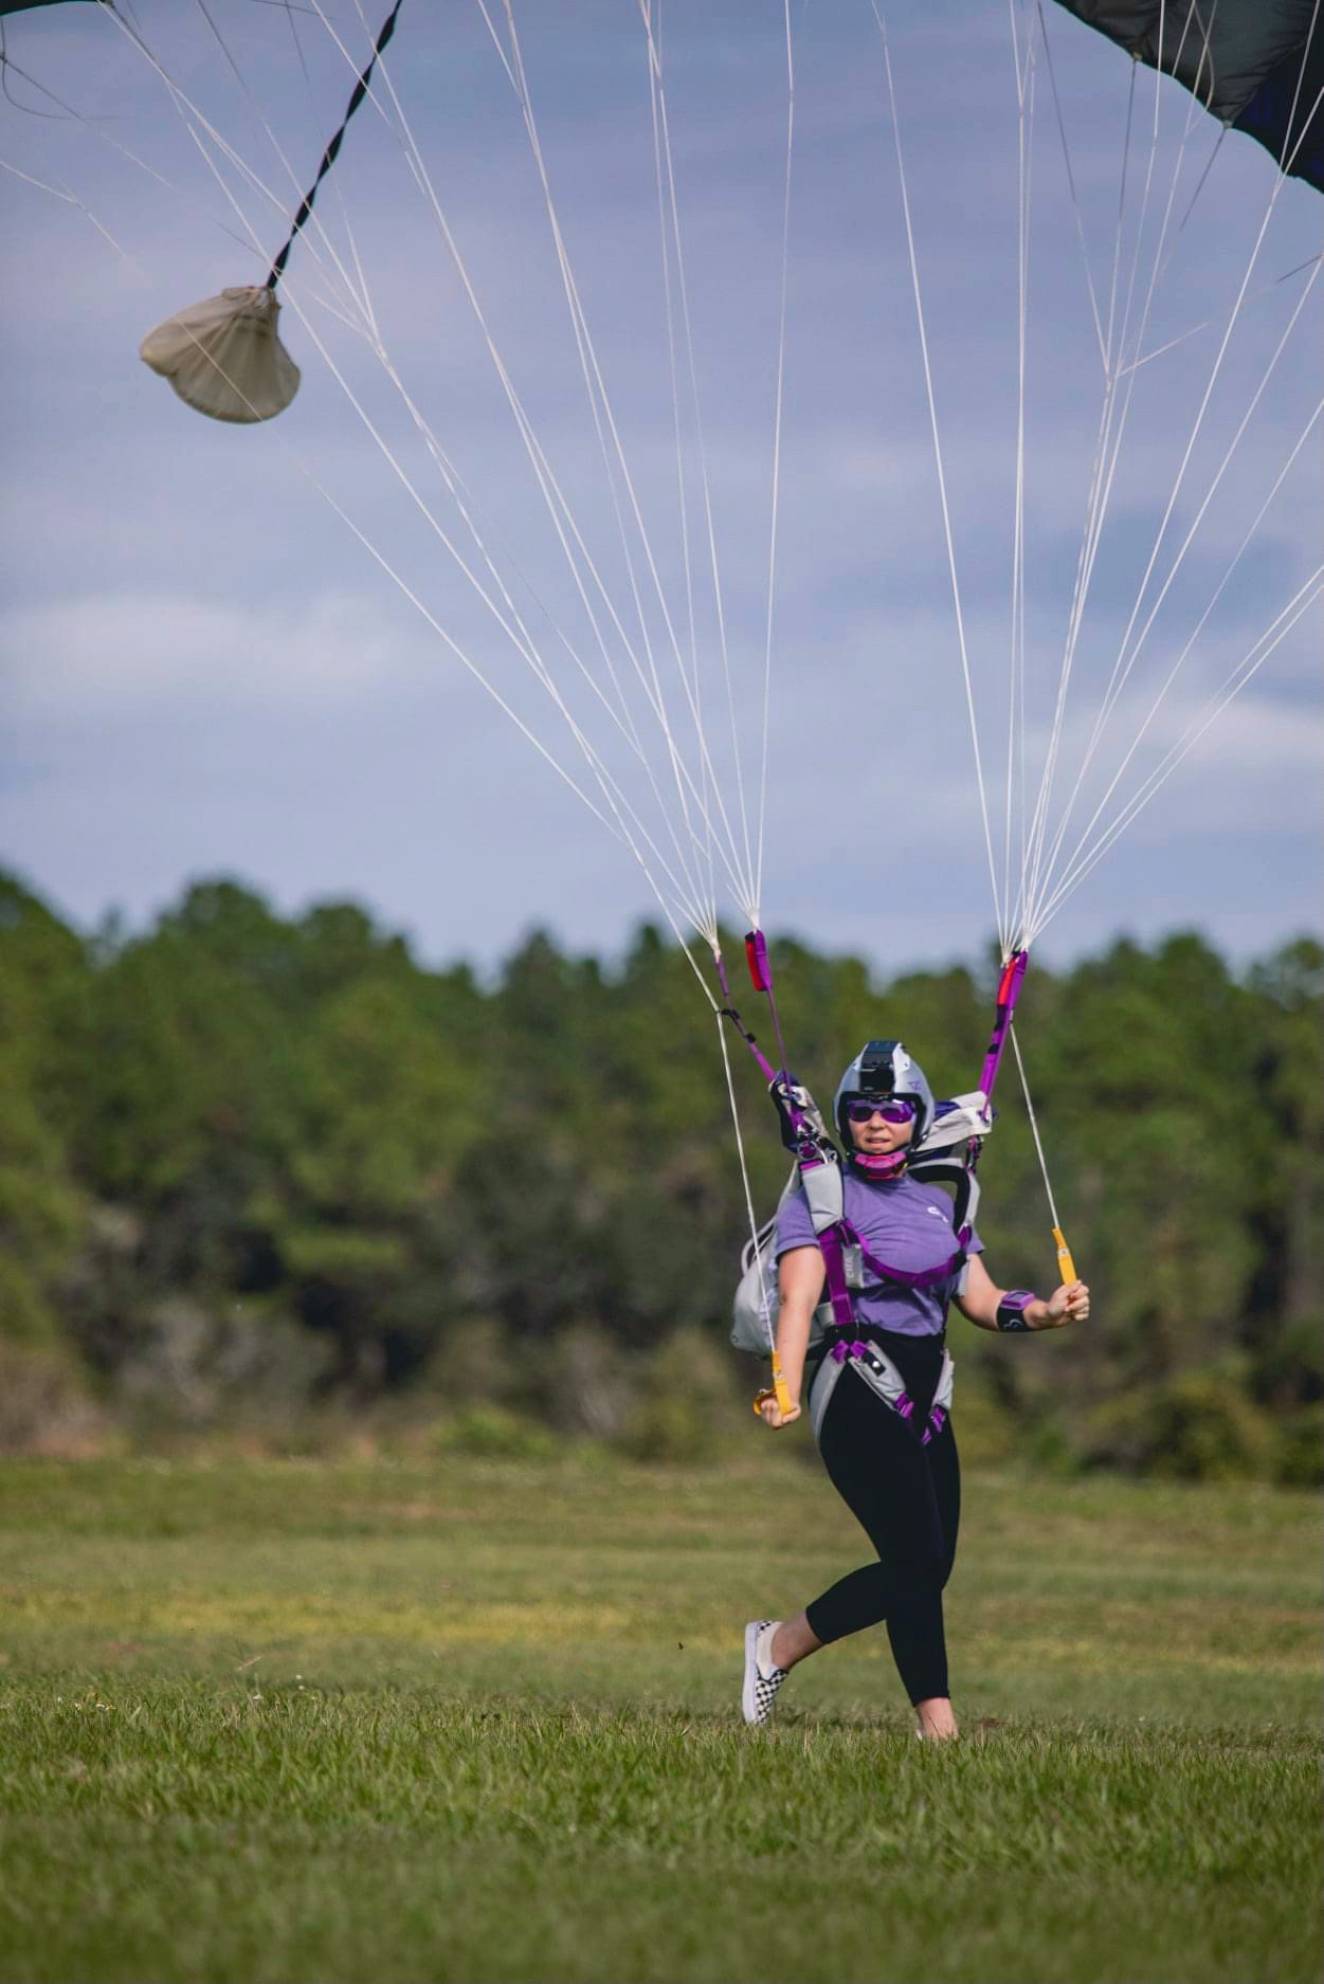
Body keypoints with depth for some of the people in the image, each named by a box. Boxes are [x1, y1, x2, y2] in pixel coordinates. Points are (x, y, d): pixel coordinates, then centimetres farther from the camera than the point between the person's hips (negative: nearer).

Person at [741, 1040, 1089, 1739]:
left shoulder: (939, 1203, 17)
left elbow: (981, 1301, 12)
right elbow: (799, 1297, -14)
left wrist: (1044, 1312, -9)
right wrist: (785, 1392, -29)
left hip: (924, 1396, 7)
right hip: (855, 1393, -7)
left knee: (925, 1568, 5)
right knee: (917, 1558, -16)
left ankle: (779, 1644, 24)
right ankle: (939, 1728, -14)